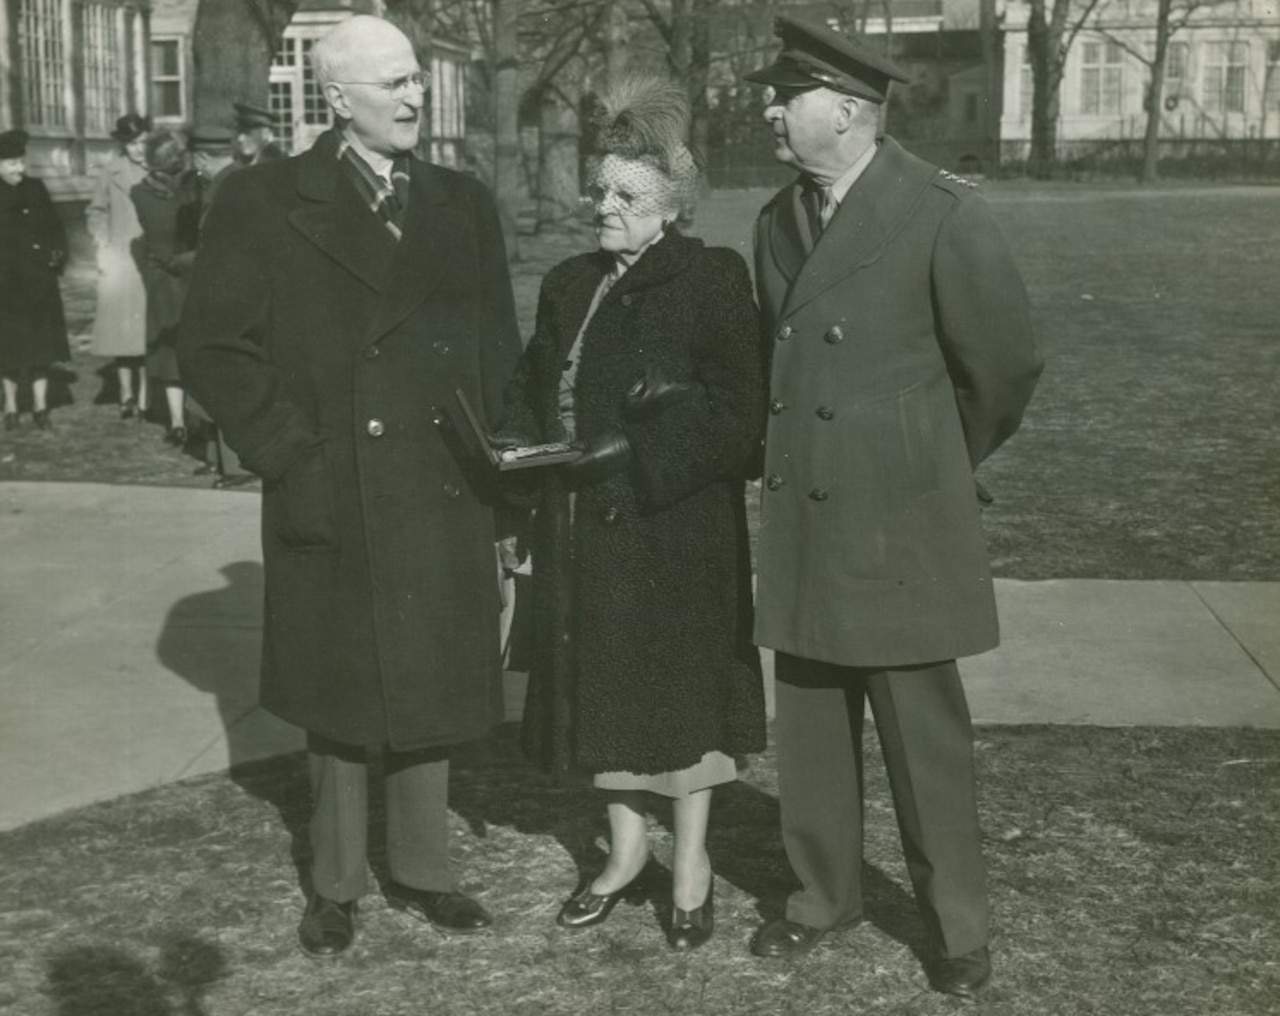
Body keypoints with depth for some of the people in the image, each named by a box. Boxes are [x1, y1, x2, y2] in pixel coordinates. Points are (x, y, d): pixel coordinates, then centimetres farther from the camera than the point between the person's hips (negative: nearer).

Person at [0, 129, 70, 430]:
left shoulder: (36, 189, 6)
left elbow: (55, 227, 10)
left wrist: (57, 254, -5)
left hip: (39, 281, 3)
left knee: (41, 344, 4)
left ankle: (40, 405, 10)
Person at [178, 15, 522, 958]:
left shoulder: (463, 205, 10)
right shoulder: (264, 201, -3)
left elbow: (499, 347, 14)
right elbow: (213, 346, -6)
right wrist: (292, 454, -11)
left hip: (445, 498, 3)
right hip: (334, 500, -3)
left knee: (431, 687, 11)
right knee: (343, 695, 8)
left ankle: (423, 870, 28)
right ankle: (336, 886, 25)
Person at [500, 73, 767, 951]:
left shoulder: (711, 280, -8)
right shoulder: (569, 286, 10)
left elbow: (734, 415, -15)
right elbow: (533, 402, 12)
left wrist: (629, 452, -21)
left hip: (677, 531, -6)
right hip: (585, 533, 6)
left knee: (680, 687, 6)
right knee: (604, 690, 13)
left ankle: (692, 862, 23)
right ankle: (627, 851, 31)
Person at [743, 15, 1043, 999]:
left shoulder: (944, 213, -12)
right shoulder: (778, 220, 7)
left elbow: (1005, 363, -4)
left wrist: (938, 465, 8)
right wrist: (791, 458, 16)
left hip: (901, 523, -6)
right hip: (803, 520, 6)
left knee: (924, 729, 3)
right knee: (808, 723, 14)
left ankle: (957, 924, 20)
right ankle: (824, 892, 32)